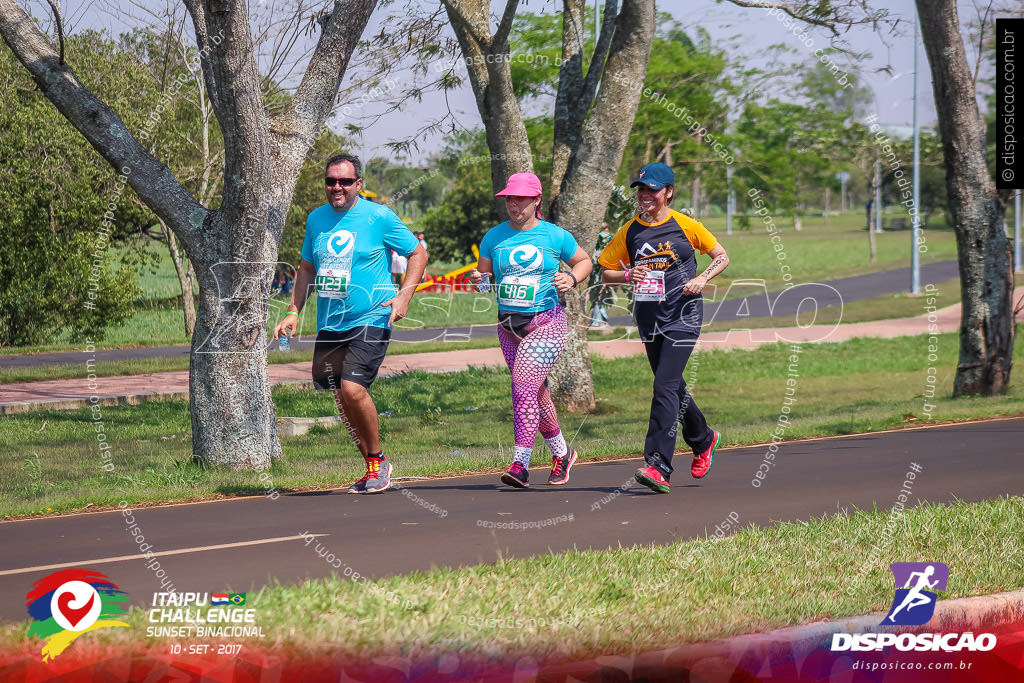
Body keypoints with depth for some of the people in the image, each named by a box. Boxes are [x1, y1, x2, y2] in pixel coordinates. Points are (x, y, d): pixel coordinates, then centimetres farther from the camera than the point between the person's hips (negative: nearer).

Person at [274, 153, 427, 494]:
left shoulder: (379, 217, -5)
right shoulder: (316, 219, 10)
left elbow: (418, 253, 2)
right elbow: (307, 268, 22)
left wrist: (404, 295, -11)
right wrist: (294, 312, 13)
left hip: (370, 320, -6)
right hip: (329, 324, 6)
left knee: (352, 389, -21)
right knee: (341, 397, 8)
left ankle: (376, 461, -2)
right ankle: (374, 468, 22)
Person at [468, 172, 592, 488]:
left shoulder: (555, 236, -1)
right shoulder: (494, 237, 6)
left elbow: (584, 261, 13)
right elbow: (483, 273, 13)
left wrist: (571, 279, -8)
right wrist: (478, 280, -10)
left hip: (546, 322, -5)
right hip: (508, 325, 5)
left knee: (524, 389, -18)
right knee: (536, 394, 12)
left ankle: (520, 464, -21)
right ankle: (561, 453, 31)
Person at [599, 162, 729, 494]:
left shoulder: (685, 226, -4)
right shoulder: (630, 231, 6)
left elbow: (722, 256, 6)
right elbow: (606, 272, 12)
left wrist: (701, 279, -11)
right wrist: (627, 275, -9)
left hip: (682, 316, -5)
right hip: (649, 318, 5)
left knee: (665, 387, -16)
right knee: (673, 389, 16)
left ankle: (658, 468, -21)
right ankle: (703, 439, 43)